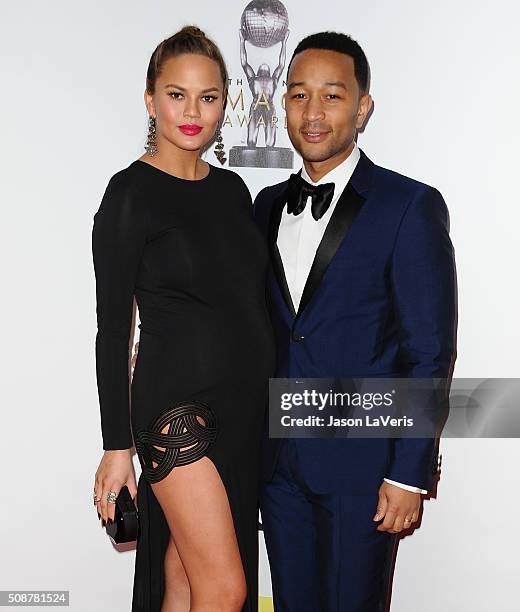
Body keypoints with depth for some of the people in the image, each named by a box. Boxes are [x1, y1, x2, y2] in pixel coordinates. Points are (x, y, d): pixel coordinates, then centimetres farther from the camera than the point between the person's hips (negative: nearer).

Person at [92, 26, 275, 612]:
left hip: (246, 403, 6)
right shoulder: (131, 192, -7)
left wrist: (266, 400, 15)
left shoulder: (232, 188, 11)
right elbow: (112, 326, -8)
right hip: (177, 404, -6)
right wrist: (117, 445, -9)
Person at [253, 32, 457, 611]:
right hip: (278, 458, 5)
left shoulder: (410, 207, -10)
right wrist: (253, 439, 10)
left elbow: (431, 351, -11)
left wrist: (410, 474, -13)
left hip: (361, 463, -5)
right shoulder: (269, 204, 8)